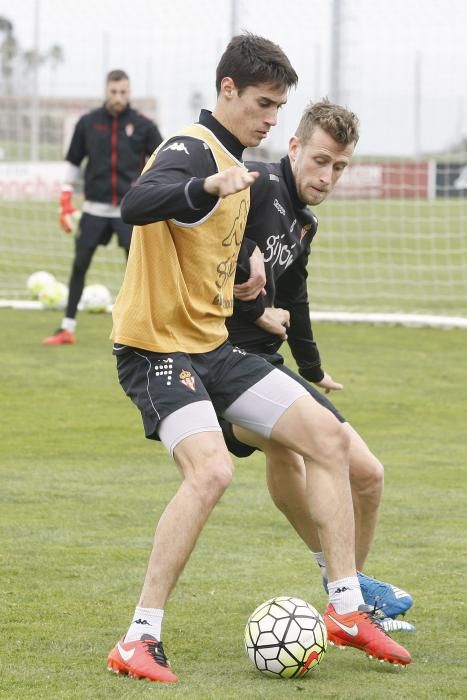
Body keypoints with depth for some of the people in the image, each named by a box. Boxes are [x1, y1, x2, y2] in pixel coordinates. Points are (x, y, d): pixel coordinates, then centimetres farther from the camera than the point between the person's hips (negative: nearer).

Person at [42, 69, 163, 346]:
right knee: (79, 265, 2)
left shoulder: (143, 125, -1)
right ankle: (68, 329, 11)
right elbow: (73, 162, 11)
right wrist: (66, 202, 5)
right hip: (95, 208, 2)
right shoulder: (88, 123, 3)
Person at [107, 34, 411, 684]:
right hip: (159, 349, -10)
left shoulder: (232, 163, 16)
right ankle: (139, 640, -22)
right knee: (211, 470, -29)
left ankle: (347, 609, 9)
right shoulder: (191, 148, -15)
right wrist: (209, 186, -54)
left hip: (212, 346, 10)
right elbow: (135, 206, -38)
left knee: (327, 435, 3)